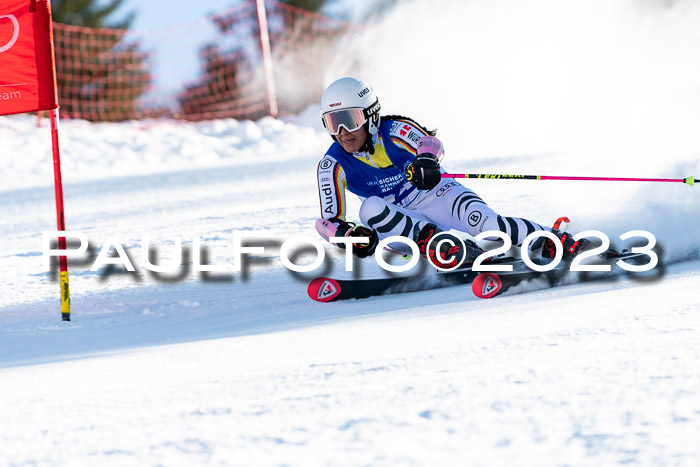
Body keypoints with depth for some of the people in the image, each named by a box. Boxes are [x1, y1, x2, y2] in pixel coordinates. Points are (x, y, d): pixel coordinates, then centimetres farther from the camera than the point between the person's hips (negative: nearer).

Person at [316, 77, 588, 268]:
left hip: (437, 197, -2)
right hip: (402, 219, 2)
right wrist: (347, 234, -32)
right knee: (370, 208, -30)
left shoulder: (394, 131, -15)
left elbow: (430, 143, -36)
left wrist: (426, 159, -60)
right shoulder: (333, 165, -8)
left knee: (483, 222, -31)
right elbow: (331, 221, -8)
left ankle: (553, 240, -15)